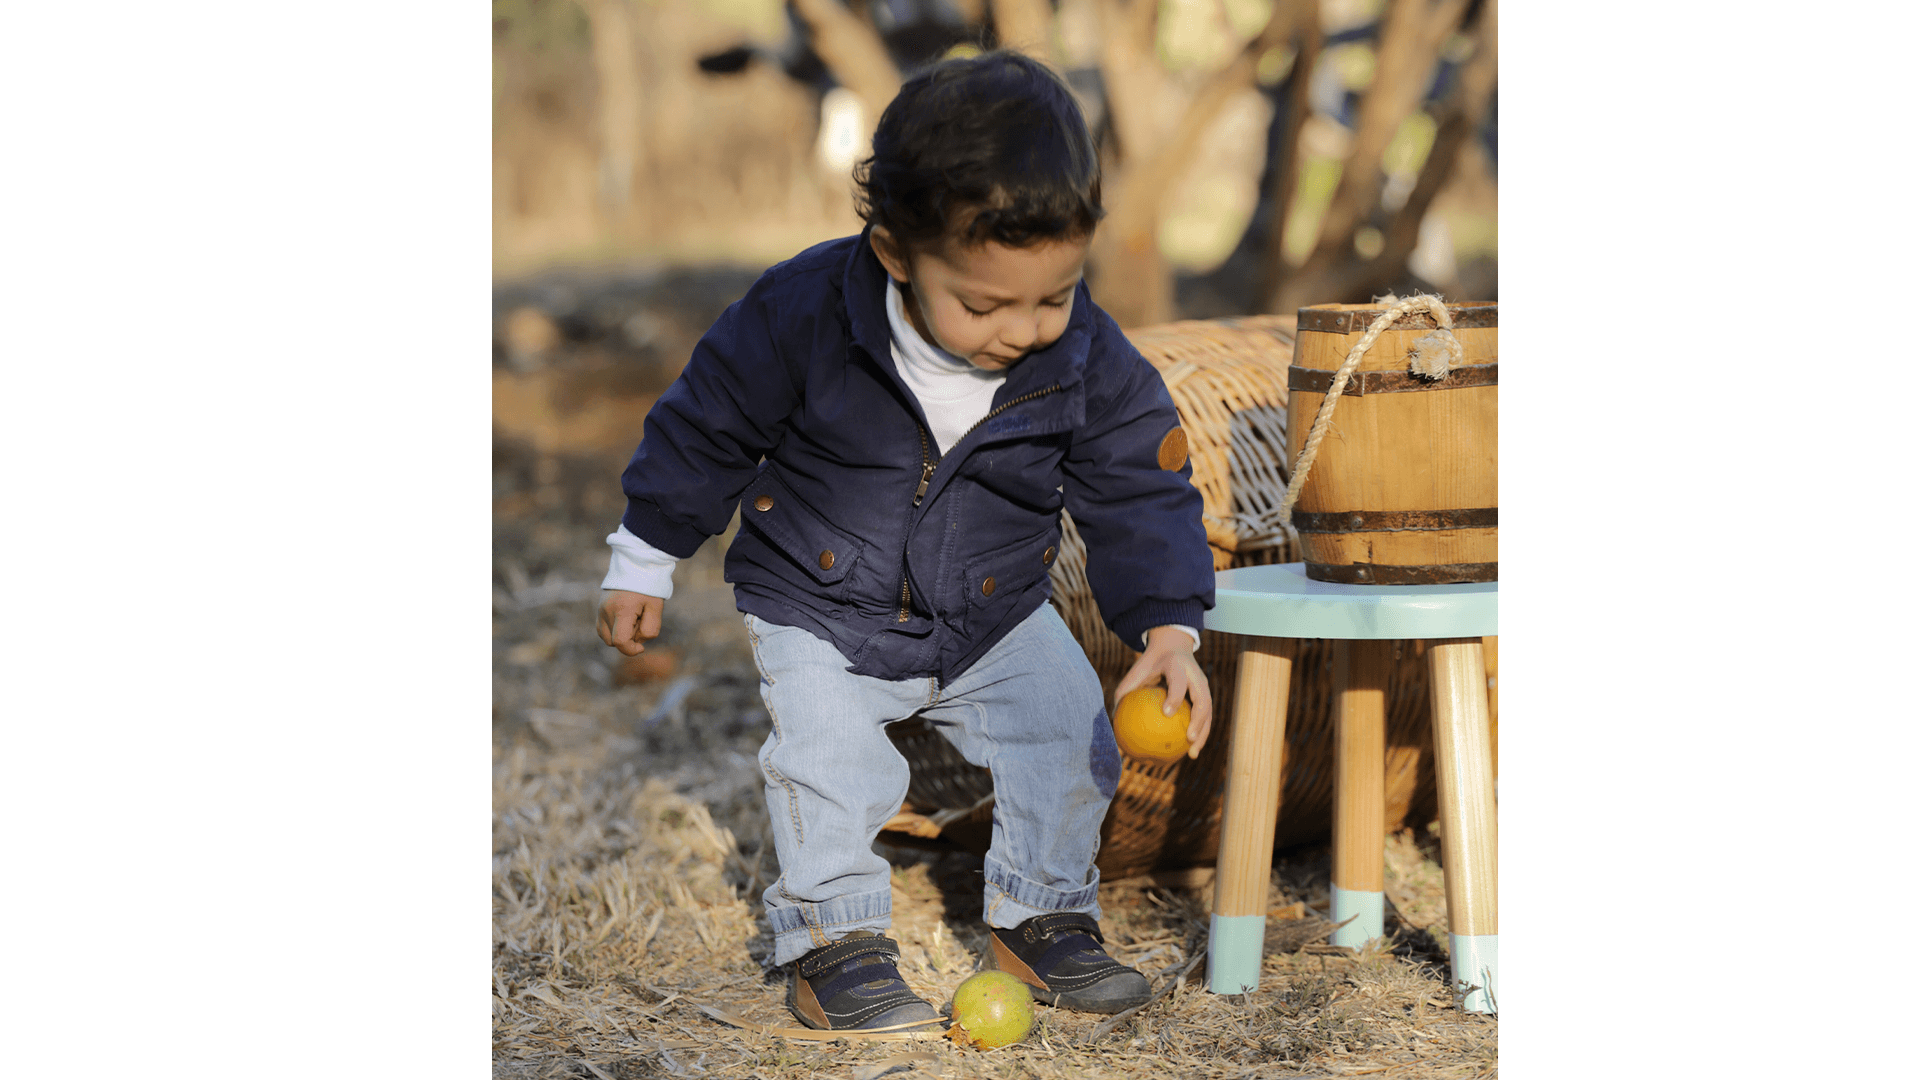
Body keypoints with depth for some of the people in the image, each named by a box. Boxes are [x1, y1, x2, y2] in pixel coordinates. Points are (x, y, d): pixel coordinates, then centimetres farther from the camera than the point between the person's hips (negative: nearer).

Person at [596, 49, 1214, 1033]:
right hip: (819, 612, -2)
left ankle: (1040, 915, 16)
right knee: (829, 768, -16)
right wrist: (645, 560, -2)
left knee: (1072, 740, -5)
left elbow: (1138, 497, -11)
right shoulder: (801, 319, -26)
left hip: (994, 619, 3)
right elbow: (707, 428, -11)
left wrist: (1168, 628, -24)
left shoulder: (1088, 363, -20)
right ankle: (832, 938, 5)